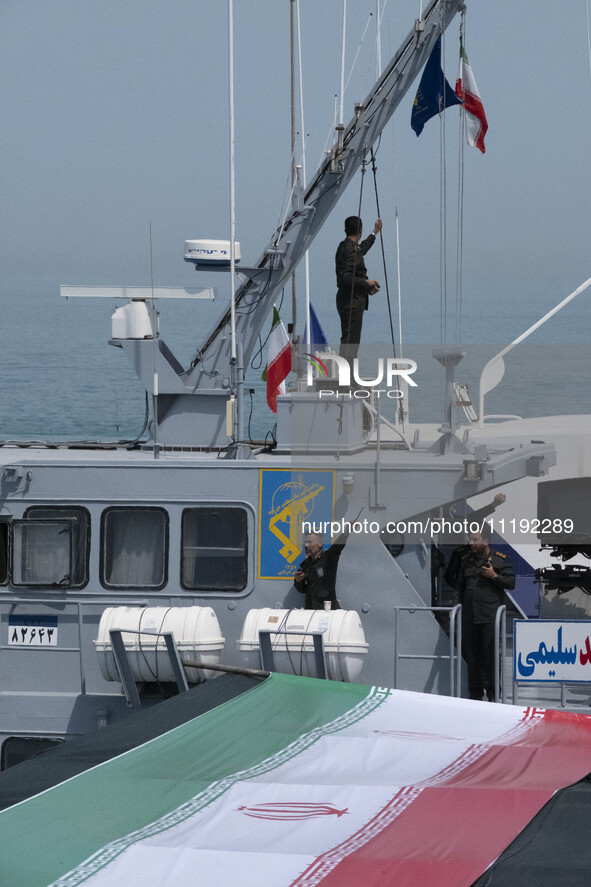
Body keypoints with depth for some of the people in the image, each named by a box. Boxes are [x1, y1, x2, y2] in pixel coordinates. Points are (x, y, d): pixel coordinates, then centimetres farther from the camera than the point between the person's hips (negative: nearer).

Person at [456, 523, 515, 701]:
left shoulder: (499, 560, 1)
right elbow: (461, 585, 28)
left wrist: (495, 576, -14)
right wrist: (462, 603, 17)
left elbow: (511, 582, -2)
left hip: (490, 616, -5)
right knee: (471, 653, 5)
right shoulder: (467, 562, 17)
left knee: (490, 653, -8)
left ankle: (493, 693, -3)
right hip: (469, 616, 5)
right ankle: (475, 692, 12)